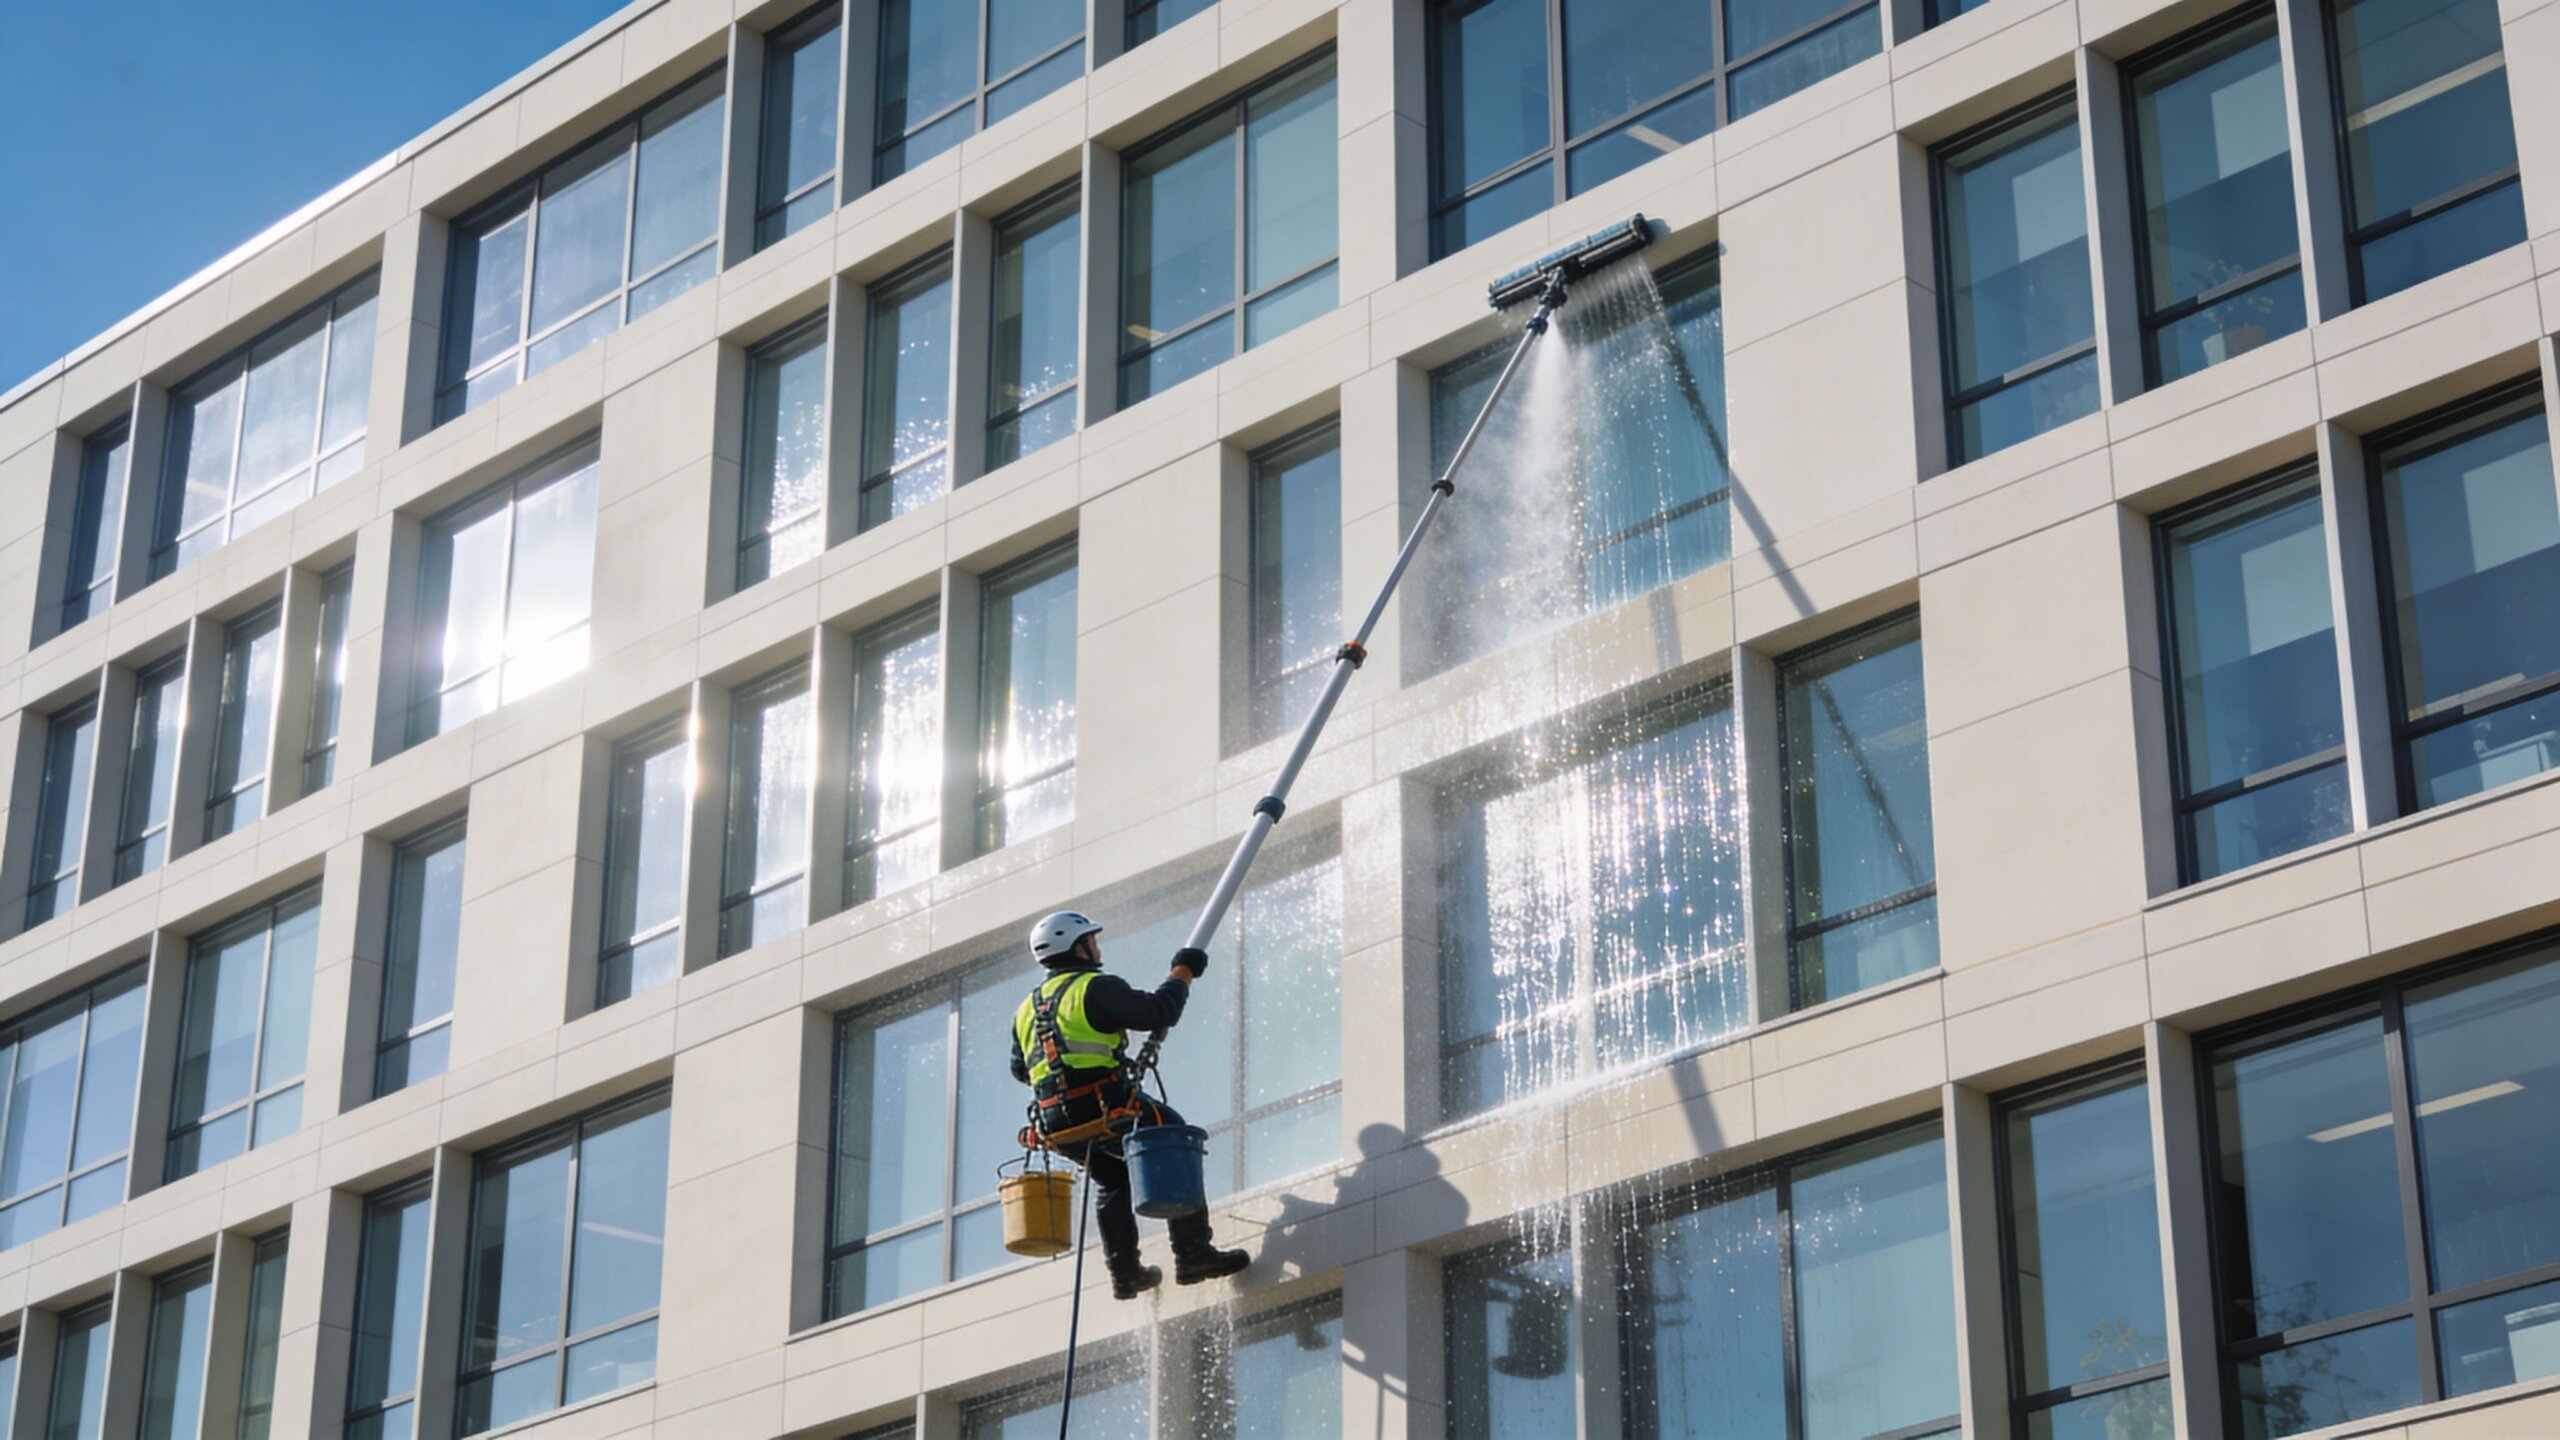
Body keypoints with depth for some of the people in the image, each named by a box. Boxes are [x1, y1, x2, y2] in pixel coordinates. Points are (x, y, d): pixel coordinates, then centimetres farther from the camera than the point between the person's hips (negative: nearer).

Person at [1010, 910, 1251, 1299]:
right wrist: (1182, 973, 6)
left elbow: (1020, 1069, 27)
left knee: (1113, 1183, 25)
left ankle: (1125, 1272, 18)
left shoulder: (1026, 1009, 19)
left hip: (1058, 1127, 8)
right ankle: (1193, 1254, -9)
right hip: (1105, 1107, -8)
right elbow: (1158, 1013, -10)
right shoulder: (1096, 988, -5)